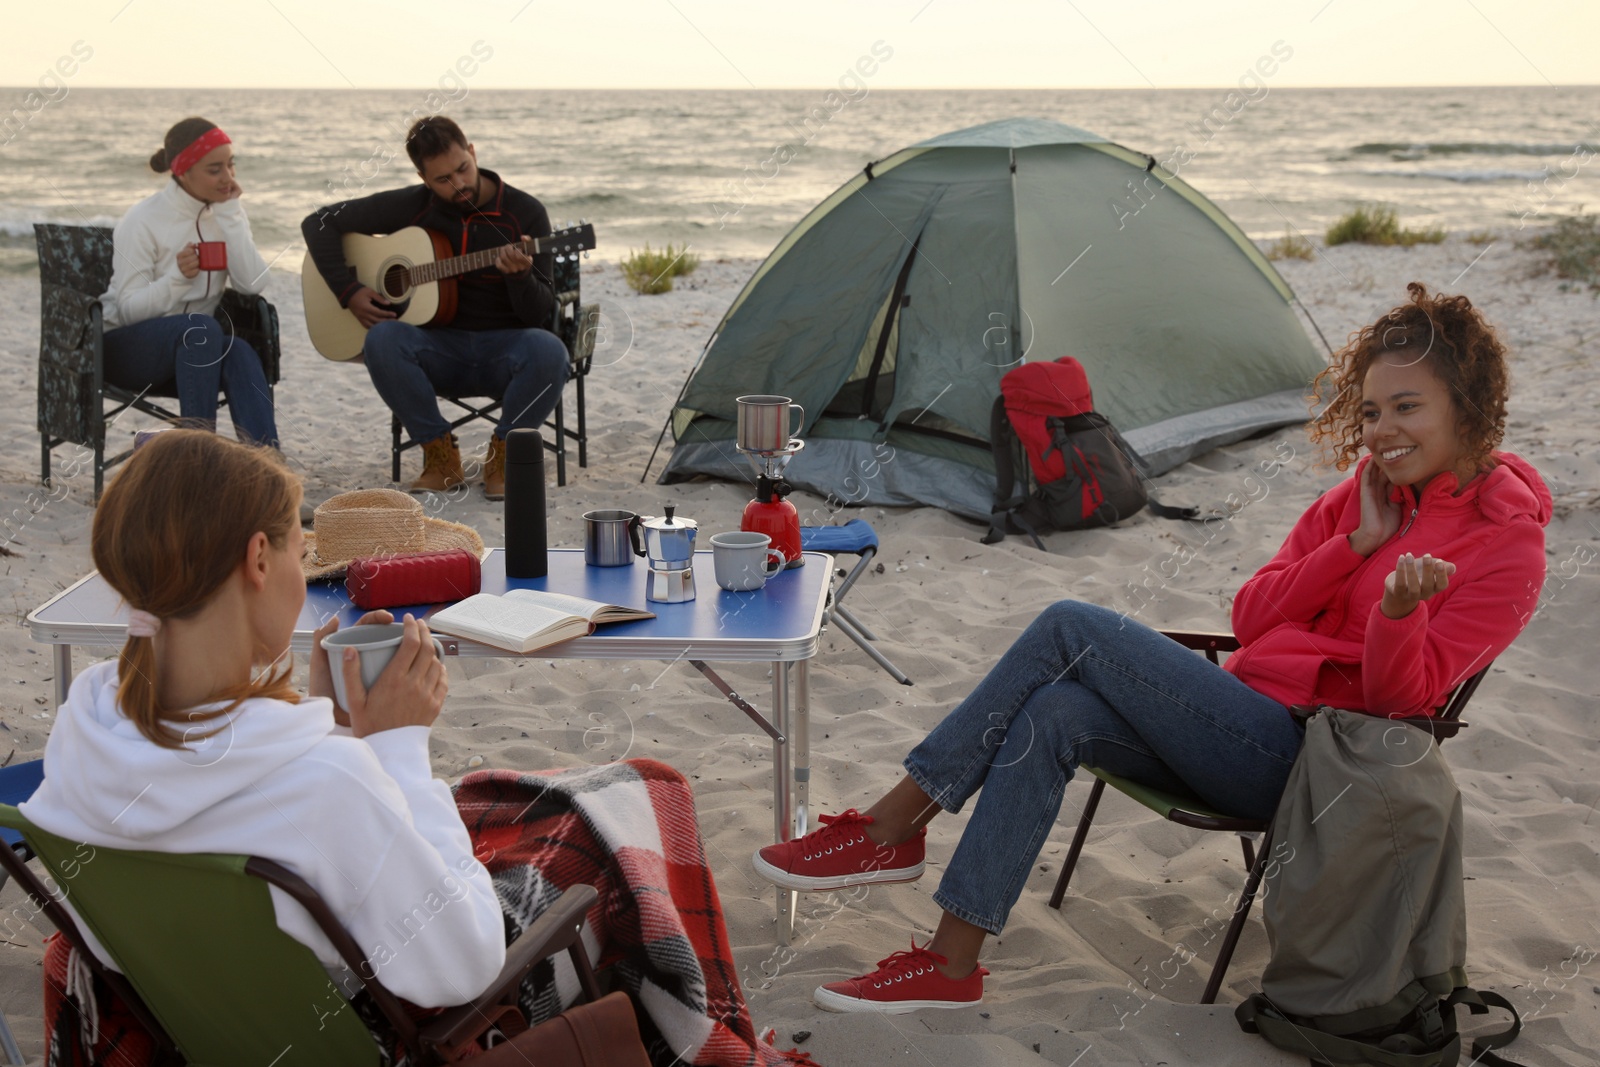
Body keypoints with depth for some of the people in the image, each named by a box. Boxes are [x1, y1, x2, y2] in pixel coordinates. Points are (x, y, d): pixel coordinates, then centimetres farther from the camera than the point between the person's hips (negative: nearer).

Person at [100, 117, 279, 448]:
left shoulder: (227, 212, 2)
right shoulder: (143, 221, -12)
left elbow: (253, 284, -13)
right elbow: (129, 309, -18)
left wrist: (229, 215, -15)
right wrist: (178, 277, -34)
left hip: (198, 347, 4)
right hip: (127, 347, -4)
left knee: (240, 351, -31)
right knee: (202, 328, -35)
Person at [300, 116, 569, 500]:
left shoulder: (525, 213, -4)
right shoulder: (411, 207, 1)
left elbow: (539, 315, -7)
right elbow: (319, 222, 6)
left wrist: (520, 276, -29)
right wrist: (350, 292, -6)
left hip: (505, 347, -1)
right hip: (440, 346, 2)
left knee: (548, 350, -36)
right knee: (383, 339, -31)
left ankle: (502, 453, -9)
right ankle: (441, 454, -12)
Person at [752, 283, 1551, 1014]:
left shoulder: (1507, 540, -6)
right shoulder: (1365, 492, 14)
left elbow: (1405, 693, -13)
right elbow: (1250, 619, 8)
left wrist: (1398, 611, -34)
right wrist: (1355, 545, -4)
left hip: (1301, 759, -7)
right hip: (1248, 723, 7)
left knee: (1072, 628, -18)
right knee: (1052, 714, -20)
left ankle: (892, 825, -12)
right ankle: (951, 965, -18)